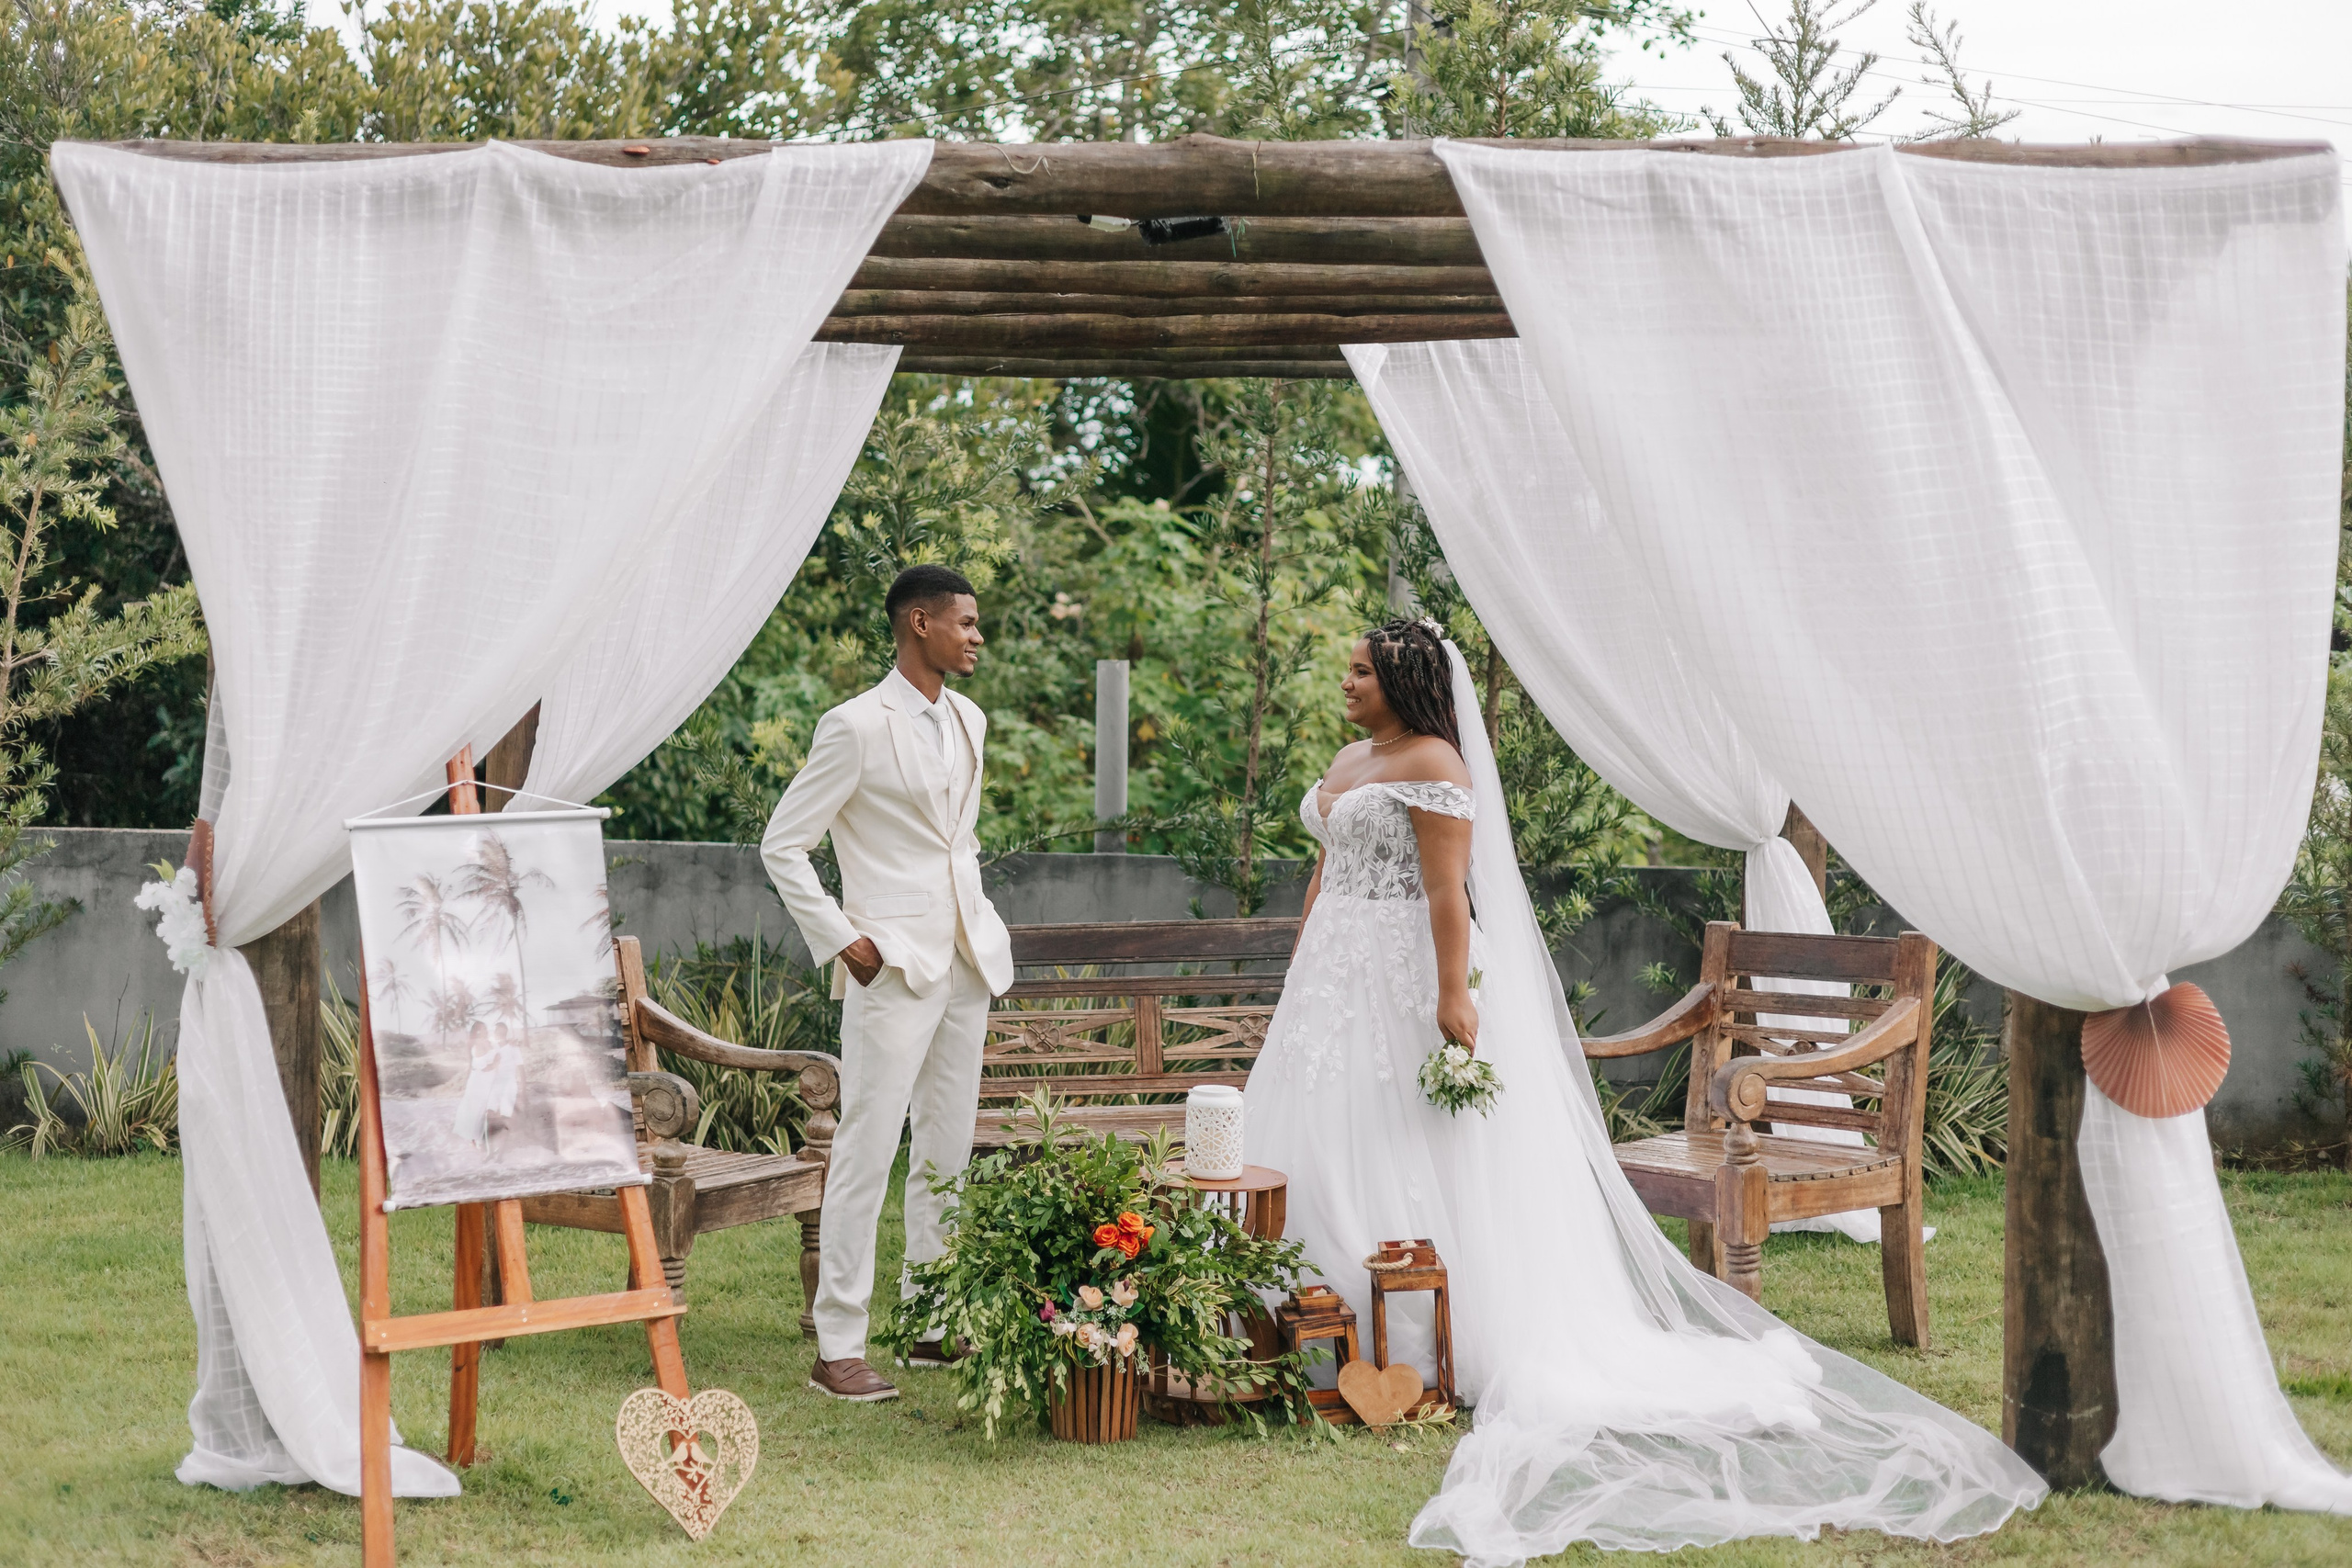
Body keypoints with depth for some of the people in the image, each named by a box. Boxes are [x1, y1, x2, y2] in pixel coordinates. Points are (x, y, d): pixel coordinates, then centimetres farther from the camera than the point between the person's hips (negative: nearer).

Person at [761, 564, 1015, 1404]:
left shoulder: (969, 722, 13)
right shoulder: (855, 727, -10)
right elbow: (782, 844, -8)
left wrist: (982, 923, 14)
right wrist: (842, 939, -12)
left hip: (965, 963, 8)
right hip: (894, 965, -7)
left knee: (948, 1152, 11)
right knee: (867, 1153, -7)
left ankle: (934, 1324, 21)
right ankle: (838, 1347, -3)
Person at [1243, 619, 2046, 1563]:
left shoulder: (1434, 765, -11)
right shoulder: (1346, 765, 17)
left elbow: (1448, 891, -18)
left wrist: (1453, 998, -23)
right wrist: (1299, 979, 20)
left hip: (1405, 977, -9)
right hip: (1337, 977, 9)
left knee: (1411, 1159, -7)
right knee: (1322, 1141, 6)